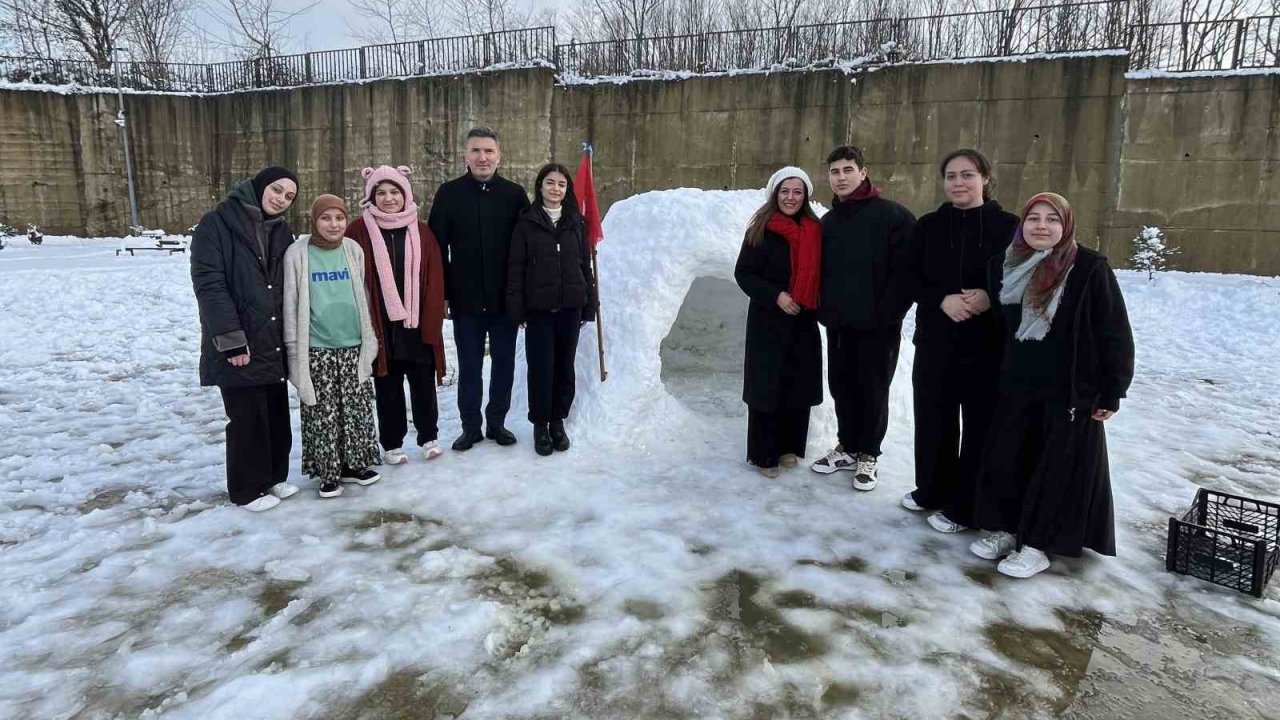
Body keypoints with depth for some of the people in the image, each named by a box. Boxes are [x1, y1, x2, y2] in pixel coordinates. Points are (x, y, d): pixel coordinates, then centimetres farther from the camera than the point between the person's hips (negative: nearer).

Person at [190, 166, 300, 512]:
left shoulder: (282, 231, 11)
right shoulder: (217, 223, -8)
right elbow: (208, 283, -15)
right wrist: (231, 339, -20)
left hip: (274, 342, 6)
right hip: (239, 344, -6)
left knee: (277, 414, 13)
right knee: (247, 417, 1)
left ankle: (274, 476, 29)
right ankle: (248, 488, 17)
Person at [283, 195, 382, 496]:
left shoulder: (354, 250, 4)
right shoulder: (297, 254, -5)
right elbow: (291, 305, -2)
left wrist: (369, 340, 10)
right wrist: (294, 351, -3)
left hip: (353, 347, 3)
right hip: (317, 351, -3)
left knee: (357, 411, 9)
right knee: (322, 415, 4)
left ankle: (354, 464, 24)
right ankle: (329, 472, 17)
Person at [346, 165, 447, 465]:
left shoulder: (422, 232, 5)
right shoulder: (360, 231, -1)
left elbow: (434, 281, 2)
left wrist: (431, 323, -6)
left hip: (418, 324, 1)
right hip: (381, 325, -1)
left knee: (423, 384, 9)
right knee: (388, 387, 9)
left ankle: (429, 437, 27)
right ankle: (391, 444, 23)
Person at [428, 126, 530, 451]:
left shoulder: (514, 194, 1)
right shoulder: (449, 193, 0)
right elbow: (436, 247, 1)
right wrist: (442, 292, -4)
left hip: (505, 297, 1)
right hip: (465, 298, 0)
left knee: (504, 362, 10)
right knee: (469, 365, 8)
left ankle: (497, 421, 25)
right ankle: (471, 426, 21)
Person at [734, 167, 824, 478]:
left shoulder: (816, 231, 5)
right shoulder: (761, 230, -6)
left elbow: (819, 274, 14)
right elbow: (743, 273, -7)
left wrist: (818, 306, 2)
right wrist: (775, 296, -18)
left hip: (804, 322, 4)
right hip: (768, 322, -4)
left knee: (798, 385, 9)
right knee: (767, 385, -1)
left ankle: (790, 446, 24)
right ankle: (763, 453, 10)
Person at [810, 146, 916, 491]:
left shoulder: (893, 215, -8)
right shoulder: (828, 221, 12)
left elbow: (906, 271, -13)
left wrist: (888, 314, -16)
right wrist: (824, 310, 5)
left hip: (878, 325, -5)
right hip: (838, 324, 6)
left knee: (873, 391, 5)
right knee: (842, 387, 13)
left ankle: (867, 455, 20)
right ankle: (847, 447, 29)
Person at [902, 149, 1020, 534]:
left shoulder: (1008, 226, -2)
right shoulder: (928, 225, 5)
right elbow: (912, 278, 2)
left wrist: (990, 298, -19)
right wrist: (942, 299, -16)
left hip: (988, 344, -2)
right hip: (935, 340, 3)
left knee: (980, 424, 3)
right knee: (932, 419, 11)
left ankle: (964, 507, 17)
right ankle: (931, 492, 30)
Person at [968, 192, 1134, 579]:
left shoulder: (1090, 269, -12)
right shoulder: (1005, 266, 3)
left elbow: (1115, 335, -10)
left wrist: (1111, 392, -9)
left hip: (1070, 392, -5)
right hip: (1016, 388, 5)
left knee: (1057, 468, 4)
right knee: (1006, 460, 11)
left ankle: (1038, 544, 16)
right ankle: (1005, 529, 27)